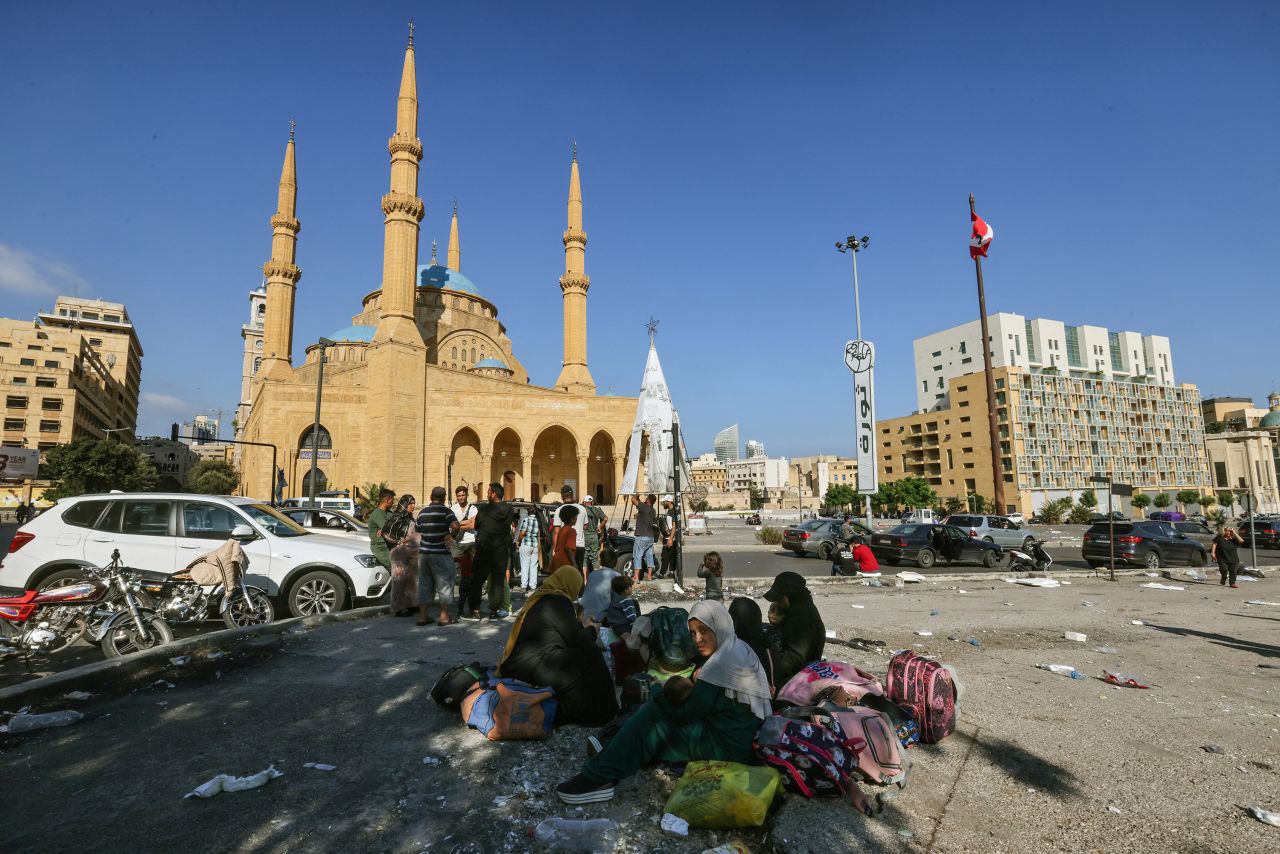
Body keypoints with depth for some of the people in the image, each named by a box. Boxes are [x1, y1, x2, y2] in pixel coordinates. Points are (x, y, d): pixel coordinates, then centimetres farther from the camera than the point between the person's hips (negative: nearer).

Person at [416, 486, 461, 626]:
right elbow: (455, 526, -27)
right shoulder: (445, 511, -10)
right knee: (444, 583, 4)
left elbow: (418, 532, 15)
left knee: (424, 584, 13)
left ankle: (422, 616, 15)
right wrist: (451, 536, -9)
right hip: (440, 553, -5)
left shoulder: (422, 512, 9)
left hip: (424, 552, 6)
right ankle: (444, 616, 5)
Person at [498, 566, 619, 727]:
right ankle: (595, 712, 4)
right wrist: (591, 629, 7)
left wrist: (582, 625, 29)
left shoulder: (540, 597, 14)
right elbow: (576, 638, -12)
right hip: (532, 670, -10)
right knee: (589, 654, -4)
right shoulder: (559, 601, -13)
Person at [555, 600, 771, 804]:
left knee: (653, 717, -13)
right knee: (660, 709, 8)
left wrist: (657, 692, -5)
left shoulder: (726, 661, -21)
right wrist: (696, 683, -8)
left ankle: (600, 778, -9)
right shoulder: (737, 649, 9)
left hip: (729, 746, -10)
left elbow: (689, 711, -20)